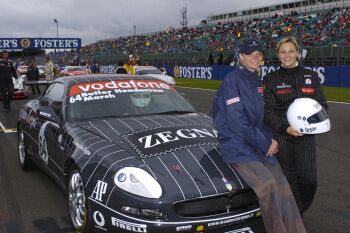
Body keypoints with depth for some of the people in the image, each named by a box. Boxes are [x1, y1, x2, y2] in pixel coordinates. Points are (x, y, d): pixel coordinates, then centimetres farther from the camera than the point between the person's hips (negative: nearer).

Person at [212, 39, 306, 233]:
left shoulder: (257, 82, 14)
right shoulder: (232, 81, -9)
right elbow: (237, 122, -17)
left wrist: (270, 139, 1)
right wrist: (266, 143, -11)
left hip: (261, 145, 7)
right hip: (237, 147, -7)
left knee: (282, 186, -9)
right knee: (267, 183, -25)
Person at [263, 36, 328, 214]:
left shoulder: (311, 76, 11)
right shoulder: (271, 79, 5)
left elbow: (322, 104, 11)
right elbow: (268, 111, 0)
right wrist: (285, 128, -16)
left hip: (306, 136, 1)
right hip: (281, 136, -1)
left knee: (309, 180, -4)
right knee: (289, 179, 4)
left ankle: (299, 210, 24)